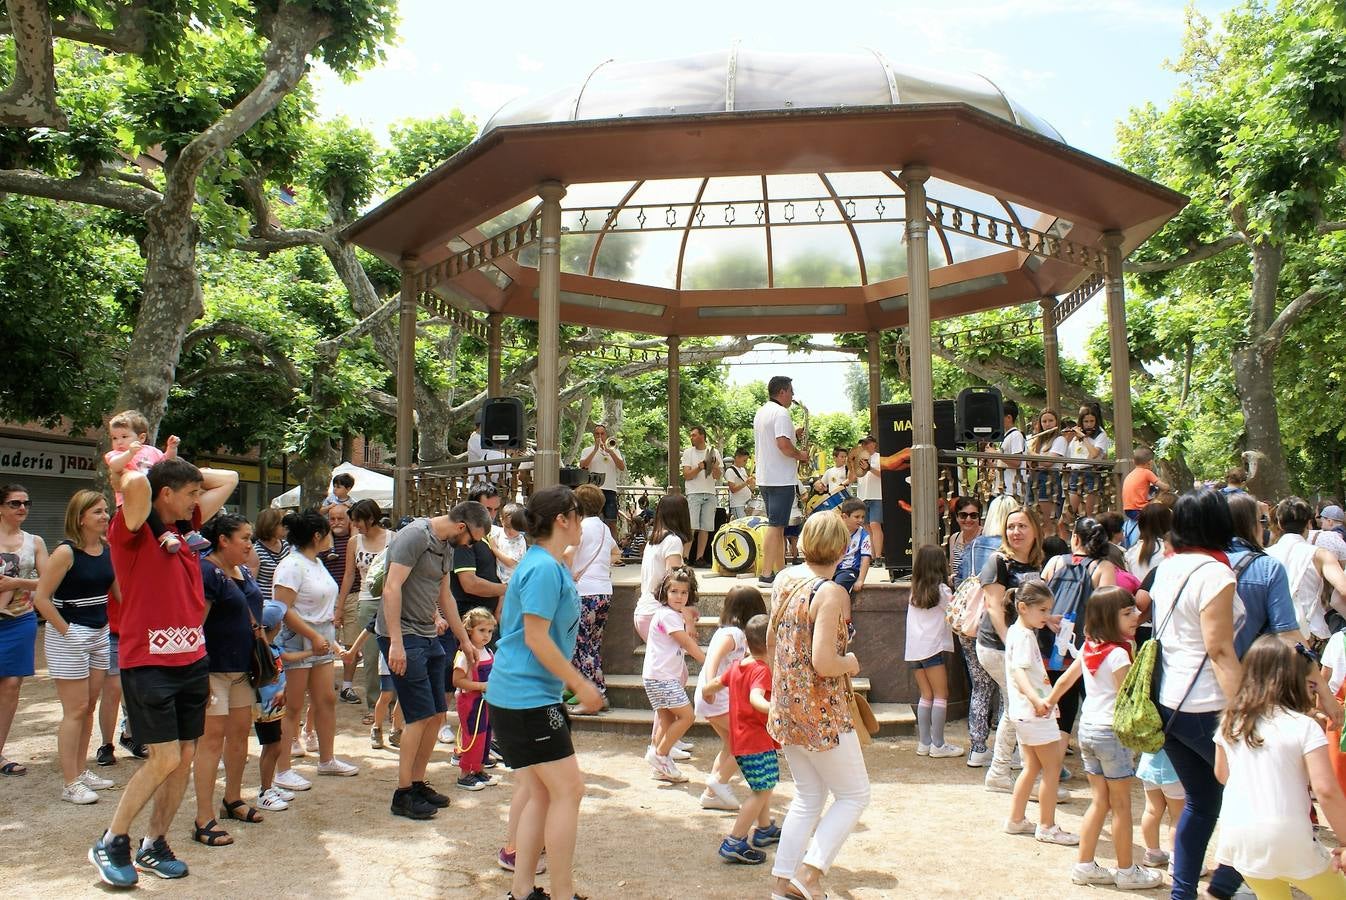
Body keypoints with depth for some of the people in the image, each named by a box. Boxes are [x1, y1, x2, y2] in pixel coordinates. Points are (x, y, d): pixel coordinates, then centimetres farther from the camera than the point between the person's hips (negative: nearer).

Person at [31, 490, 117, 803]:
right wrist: (66, 630, -16)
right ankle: (70, 784, 5)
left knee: (89, 706, 14)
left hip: (99, 634, 7)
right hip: (70, 636, -7)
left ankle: (80, 771, 26)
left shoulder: (108, 550, 3)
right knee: (75, 710, -3)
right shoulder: (66, 552, -16)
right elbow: (41, 598, -17)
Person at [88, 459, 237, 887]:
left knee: (185, 756, 8)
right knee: (165, 758, -7)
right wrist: (142, 468, -8)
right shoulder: (132, 531, -9)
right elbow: (135, 484, -31)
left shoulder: (185, 526, 11)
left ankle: (154, 844, 22)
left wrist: (174, 466, 12)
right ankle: (110, 842, 12)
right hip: (147, 663, -7)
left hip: (192, 661, 7)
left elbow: (228, 479, 19)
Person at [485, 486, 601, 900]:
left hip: (519, 696, 10)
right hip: (527, 698, -10)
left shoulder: (548, 565, 13)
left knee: (542, 794, 14)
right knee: (568, 789, -5)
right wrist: (581, 685, -15)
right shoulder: (544, 569, -18)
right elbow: (536, 637, -20)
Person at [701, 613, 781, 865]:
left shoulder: (736, 666, 7)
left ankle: (765, 829, 41)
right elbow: (756, 698, -37)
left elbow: (710, 686, 16)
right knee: (761, 792, -6)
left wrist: (707, 694, 40)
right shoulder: (763, 670, -17)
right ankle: (735, 843, -9)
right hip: (757, 740, -9)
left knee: (765, 785, 26)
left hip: (739, 738, 9)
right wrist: (773, 709, -56)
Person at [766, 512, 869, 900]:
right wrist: (850, 664, -7)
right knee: (854, 795, 10)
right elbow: (823, 663, -26)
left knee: (809, 796, 19)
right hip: (822, 712, -8)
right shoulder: (831, 593, -21)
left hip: (786, 708, 8)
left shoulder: (784, 579, 4)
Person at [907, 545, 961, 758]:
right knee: (941, 695, 0)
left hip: (915, 650, 6)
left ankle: (924, 743, 13)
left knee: (926, 696, 12)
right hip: (932, 647, -6)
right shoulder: (941, 590, -6)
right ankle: (938, 745, 0)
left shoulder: (915, 590, 11)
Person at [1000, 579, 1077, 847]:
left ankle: (1015, 820, 22)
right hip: (1035, 713, -10)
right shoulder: (1024, 636, -17)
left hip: (1025, 712, 10)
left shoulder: (1017, 631, 13)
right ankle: (1047, 827, 7)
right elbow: (1019, 673, -31)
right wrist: (1037, 700, -45)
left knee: (1032, 767, 16)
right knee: (1052, 768, -1)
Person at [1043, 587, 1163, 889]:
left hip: (1087, 727, 7)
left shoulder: (1089, 648, 5)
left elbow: (1065, 679, 17)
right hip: (1112, 732, -7)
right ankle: (1127, 872, 18)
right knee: (1121, 804, 7)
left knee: (1099, 801, 15)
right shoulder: (1118, 654, -19)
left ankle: (1085, 866, 18)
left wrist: (1049, 702, 31)